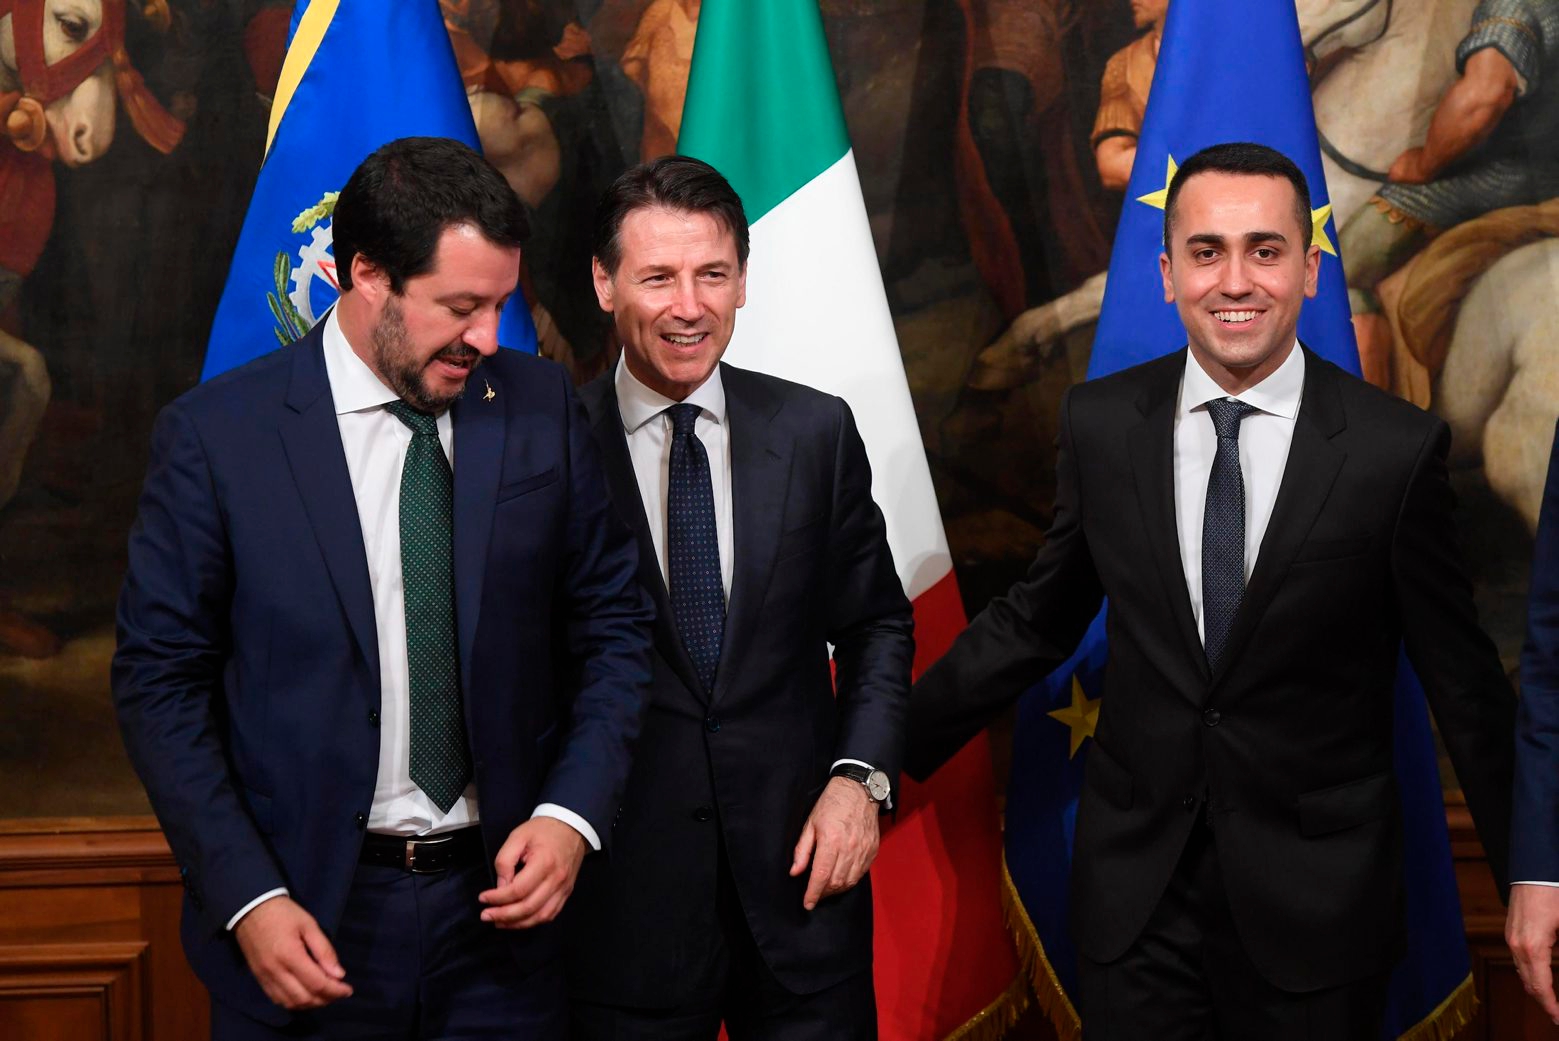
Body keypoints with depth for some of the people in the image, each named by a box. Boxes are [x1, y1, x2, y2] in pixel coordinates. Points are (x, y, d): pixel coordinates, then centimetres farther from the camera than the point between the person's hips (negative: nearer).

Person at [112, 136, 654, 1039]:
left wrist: (572, 814, -8)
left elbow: (614, 623, 5)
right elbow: (161, 682, -5)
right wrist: (247, 899, -11)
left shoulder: (542, 408, -2)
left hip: (502, 901, 2)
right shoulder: (214, 435, -9)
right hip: (307, 927, -2)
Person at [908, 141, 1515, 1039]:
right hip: (1134, 891, 2)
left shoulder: (1398, 449, -10)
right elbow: (1035, 621, 8)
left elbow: (1464, 685, -2)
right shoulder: (1101, 424, -2)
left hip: (1317, 894, -2)